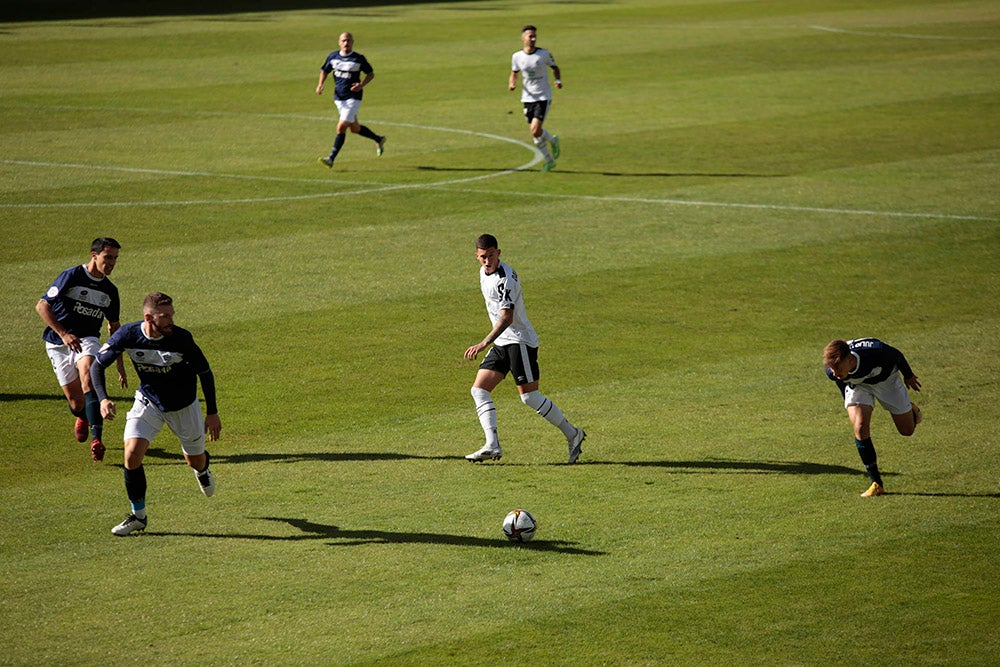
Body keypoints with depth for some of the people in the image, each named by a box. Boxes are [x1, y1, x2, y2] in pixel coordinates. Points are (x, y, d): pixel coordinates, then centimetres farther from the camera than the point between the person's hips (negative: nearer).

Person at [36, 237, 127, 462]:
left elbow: (114, 326, 20)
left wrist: (120, 363, 18)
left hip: (87, 340, 2)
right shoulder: (71, 276, -10)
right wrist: (63, 334, -21)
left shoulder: (110, 291, 7)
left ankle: (96, 438, -41)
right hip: (58, 344, -2)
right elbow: (42, 306, -12)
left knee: (88, 376, -31)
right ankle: (82, 418, 39)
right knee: (76, 402, -1)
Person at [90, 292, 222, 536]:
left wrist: (212, 413, -9)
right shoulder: (128, 335, -24)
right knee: (132, 453, -19)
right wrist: (102, 398, -27)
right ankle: (138, 516, -2)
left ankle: (203, 469, 55)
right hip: (148, 401, 1)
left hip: (183, 405, -1)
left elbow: (205, 372, -12)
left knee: (195, 460, 13)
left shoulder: (181, 339, -27)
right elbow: (98, 364, -11)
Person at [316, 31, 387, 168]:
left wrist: (361, 85, -15)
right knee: (355, 128, 14)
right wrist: (320, 84, -1)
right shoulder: (333, 57, 3)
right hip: (339, 98, 6)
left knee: (341, 127, -13)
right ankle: (378, 139, 39)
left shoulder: (359, 59, -9)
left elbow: (371, 74, 2)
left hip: (353, 97, -6)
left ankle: (331, 158, -10)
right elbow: (325, 70, 17)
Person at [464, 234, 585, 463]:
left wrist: (484, 343, -42)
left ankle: (572, 435, 5)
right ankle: (492, 446, -11)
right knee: (479, 390, -4)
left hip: (520, 340, -9)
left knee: (529, 396, -9)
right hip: (501, 343, 9)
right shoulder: (484, 272, 8)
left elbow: (507, 317, -31)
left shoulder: (505, 279, -21)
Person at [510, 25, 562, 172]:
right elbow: (514, 72, 15)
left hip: (543, 97, -3)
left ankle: (553, 141, 16)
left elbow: (555, 67, 6)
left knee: (536, 131, -17)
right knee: (535, 134, 6)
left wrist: (558, 80, -12)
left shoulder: (544, 54, -8)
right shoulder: (517, 56, -1)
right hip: (528, 98, 3)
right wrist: (512, 82, -6)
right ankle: (549, 161, 25)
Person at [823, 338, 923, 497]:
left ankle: (912, 411, 45)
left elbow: (897, 355, -19)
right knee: (860, 427, -22)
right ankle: (876, 483, -11)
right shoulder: (832, 371, -34)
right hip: (856, 385, 1)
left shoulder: (875, 352, -44)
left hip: (886, 380, -1)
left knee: (907, 430, 6)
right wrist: (847, 402, 11)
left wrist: (908, 375, 1)